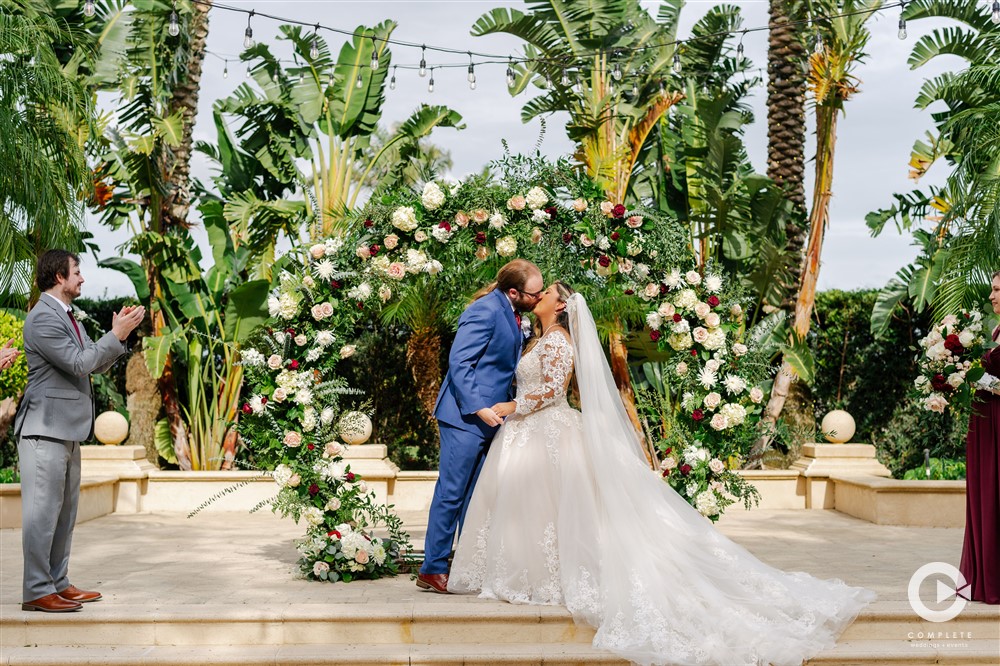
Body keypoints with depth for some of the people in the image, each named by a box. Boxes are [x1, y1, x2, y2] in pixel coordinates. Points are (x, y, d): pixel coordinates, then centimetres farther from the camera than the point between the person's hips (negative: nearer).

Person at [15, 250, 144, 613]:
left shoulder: (67, 316, 18)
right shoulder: (43, 317, -14)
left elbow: (98, 364, 19)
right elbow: (79, 363, -19)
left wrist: (120, 333, 5)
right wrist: (117, 333, -13)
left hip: (67, 430, 10)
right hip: (45, 428, -10)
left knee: (65, 510, 13)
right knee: (43, 510, -6)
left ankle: (58, 583, 21)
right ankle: (37, 591, -2)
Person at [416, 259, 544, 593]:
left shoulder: (511, 314, 12)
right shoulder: (485, 311, -16)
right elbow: (459, 362, -19)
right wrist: (478, 408, -23)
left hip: (489, 418, 9)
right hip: (466, 416, -9)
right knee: (451, 493, -3)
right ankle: (432, 570, 5)